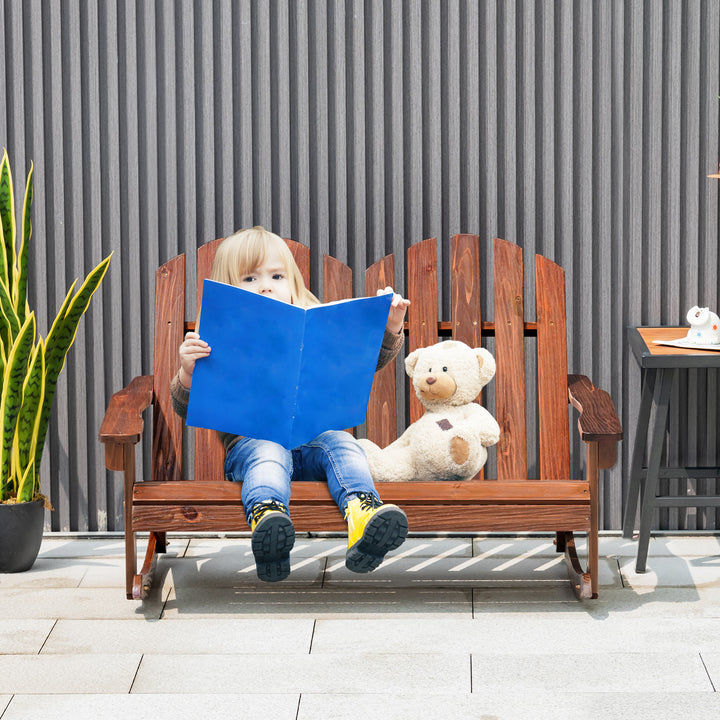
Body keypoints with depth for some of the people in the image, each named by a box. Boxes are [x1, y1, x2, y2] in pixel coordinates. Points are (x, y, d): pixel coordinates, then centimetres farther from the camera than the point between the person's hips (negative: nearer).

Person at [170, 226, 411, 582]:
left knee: (340, 443, -27)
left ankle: (362, 513, -54)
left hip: (314, 435, 3)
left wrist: (389, 331, -4)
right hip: (250, 441, -2)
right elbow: (185, 408, 2)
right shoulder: (221, 343, 7)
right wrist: (187, 373, -20)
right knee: (268, 452, -34)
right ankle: (267, 516, -65)